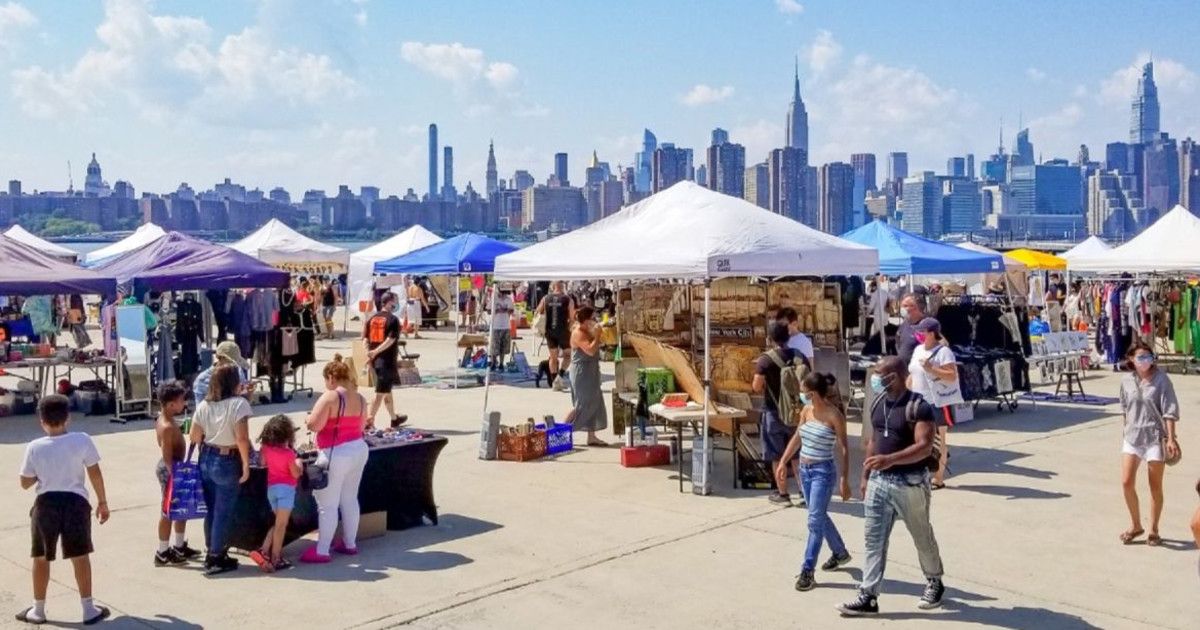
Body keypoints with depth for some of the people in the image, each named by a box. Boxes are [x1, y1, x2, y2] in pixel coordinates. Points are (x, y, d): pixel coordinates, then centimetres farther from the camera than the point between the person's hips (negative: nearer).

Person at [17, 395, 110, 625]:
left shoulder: (34, 447, -6)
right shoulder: (82, 440, -8)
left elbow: (25, 483, 1)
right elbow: (95, 473, -4)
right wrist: (102, 501, 5)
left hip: (46, 504, 1)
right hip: (75, 502, 0)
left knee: (41, 558, 15)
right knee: (80, 556, 7)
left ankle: (38, 610, 25)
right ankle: (89, 609, 11)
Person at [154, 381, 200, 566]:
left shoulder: (166, 419, 6)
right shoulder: (167, 427, -25)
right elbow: (167, 457, -24)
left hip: (175, 467, 10)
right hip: (169, 470, -10)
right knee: (168, 511, 1)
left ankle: (179, 546, 31)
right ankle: (163, 553, 13)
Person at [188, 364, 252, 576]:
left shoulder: (203, 405, 2)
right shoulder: (238, 404, -16)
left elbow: (194, 437, 4)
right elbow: (242, 438, -22)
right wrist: (246, 464, -14)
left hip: (206, 460, 6)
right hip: (227, 462, -6)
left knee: (211, 509, 17)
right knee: (223, 511, 5)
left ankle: (212, 553, 29)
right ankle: (216, 558, 11)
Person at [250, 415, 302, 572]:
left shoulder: (266, 448, -1)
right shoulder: (288, 453, -16)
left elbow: (263, 463, 16)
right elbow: (296, 474, -10)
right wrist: (298, 463, 7)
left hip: (271, 488, 6)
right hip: (285, 489, -6)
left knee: (279, 523, 20)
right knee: (281, 525, -2)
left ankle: (264, 552, 7)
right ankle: (276, 559, 1)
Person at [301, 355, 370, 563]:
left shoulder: (330, 396, -15)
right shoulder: (360, 398, 6)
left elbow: (313, 425, -17)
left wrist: (309, 418, 3)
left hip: (336, 454, -7)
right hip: (359, 450, 7)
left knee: (327, 505, 0)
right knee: (350, 499, 18)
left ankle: (321, 551, 6)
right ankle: (350, 543, 27)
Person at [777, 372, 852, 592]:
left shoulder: (834, 415, -15)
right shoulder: (807, 410, 3)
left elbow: (844, 449, -13)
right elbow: (797, 438, 15)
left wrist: (844, 480, -15)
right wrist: (783, 463, 14)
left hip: (823, 471, -8)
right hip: (804, 469, 8)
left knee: (815, 520, -6)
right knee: (820, 516, 19)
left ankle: (807, 571, -1)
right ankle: (840, 553, 40)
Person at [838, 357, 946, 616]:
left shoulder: (918, 407, -16)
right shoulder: (878, 404, 6)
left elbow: (924, 447, -26)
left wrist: (890, 459, -37)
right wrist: (865, 476, 16)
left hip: (910, 483, -6)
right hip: (879, 481, 6)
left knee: (922, 536, 14)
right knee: (873, 539, 3)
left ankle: (934, 583, 36)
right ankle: (868, 597, 5)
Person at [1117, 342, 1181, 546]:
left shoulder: (1161, 379, -10)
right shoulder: (1127, 381, 2)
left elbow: (1170, 411, -12)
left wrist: (1171, 439, -17)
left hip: (1156, 437, -4)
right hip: (1133, 437, 4)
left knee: (1155, 486, 6)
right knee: (1127, 482, 0)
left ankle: (1153, 530, 19)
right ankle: (1135, 525, 19)